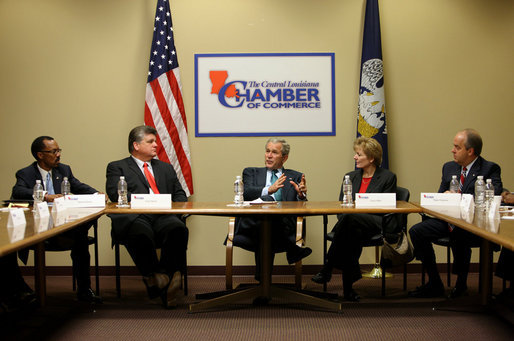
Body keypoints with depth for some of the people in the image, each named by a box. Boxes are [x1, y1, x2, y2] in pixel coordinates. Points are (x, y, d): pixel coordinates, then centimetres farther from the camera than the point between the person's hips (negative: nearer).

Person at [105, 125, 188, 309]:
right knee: (141, 233, -39)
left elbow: (180, 195, 25)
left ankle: (167, 278, -32)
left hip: (163, 217, 3)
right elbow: (115, 194, -1)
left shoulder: (165, 168, 32)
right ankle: (153, 277, -23)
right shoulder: (117, 167, 18)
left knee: (178, 229, -33)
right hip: (134, 218, -3)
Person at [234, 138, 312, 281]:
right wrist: (269, 190, -19)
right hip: (252, 223, -1)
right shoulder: (251, 172, 23)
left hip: (283, 226, 1)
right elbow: (246, 193, 0)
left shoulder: (295, 177, 23)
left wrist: (301, 195, -15)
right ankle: (291, 249, -25)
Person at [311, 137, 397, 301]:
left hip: (377, 225, -4)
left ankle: (327, 268, -32)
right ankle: (348, 286, -33)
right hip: (352, 225, 4)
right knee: (351, 233, -36)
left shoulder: (388, 177, 6)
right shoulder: (350, 177, 20)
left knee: (349, 217, -36)